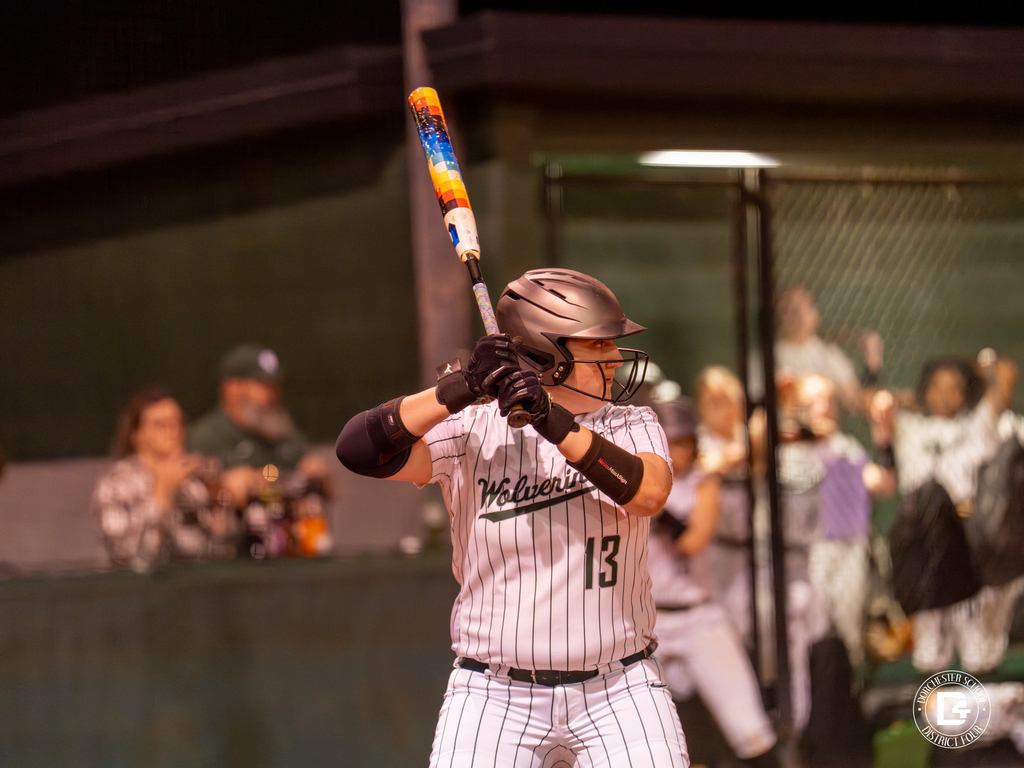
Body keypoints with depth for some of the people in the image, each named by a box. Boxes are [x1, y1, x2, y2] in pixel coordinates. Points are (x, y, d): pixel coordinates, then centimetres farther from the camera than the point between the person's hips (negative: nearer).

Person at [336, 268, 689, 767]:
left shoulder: (631, 425, 5)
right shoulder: (472, 431, -2)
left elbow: (649, 493, -17)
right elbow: (359, 450, -16)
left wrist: (553, 423, -25)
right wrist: (459, 389, -24)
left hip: (618, 692, 2)